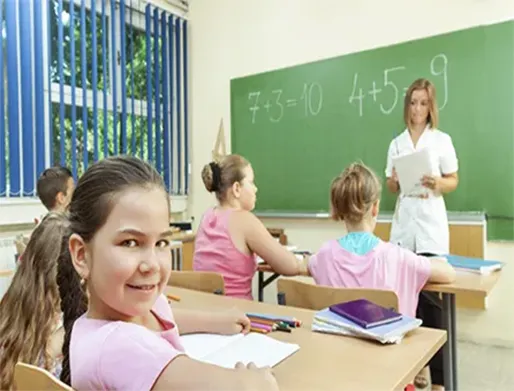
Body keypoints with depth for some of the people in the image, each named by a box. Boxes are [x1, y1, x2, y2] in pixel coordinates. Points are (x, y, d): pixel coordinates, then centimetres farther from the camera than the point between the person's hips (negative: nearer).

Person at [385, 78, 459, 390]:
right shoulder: (397, 143, 11)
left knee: (431, 297, -4)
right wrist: (395, 181, -8)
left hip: (431, 226, -3)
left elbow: (454, 182, 4)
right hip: (404, 224, 3)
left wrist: (437, 183, -17)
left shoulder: (442, 140, 2)